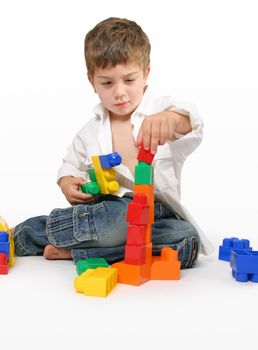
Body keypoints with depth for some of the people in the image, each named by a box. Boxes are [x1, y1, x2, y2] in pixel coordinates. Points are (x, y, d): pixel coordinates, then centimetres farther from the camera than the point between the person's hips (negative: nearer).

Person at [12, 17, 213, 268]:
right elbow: (71, 164, 25)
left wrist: (170, 118, -47)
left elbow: (189, 125, -22)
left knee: (187, 242, -33)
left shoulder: (162, 111, 0)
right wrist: (67, 183, 0)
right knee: (119, 215, -37)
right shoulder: (91, 131, 10)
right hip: (105, 209, 0)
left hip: (155, 212, 0)